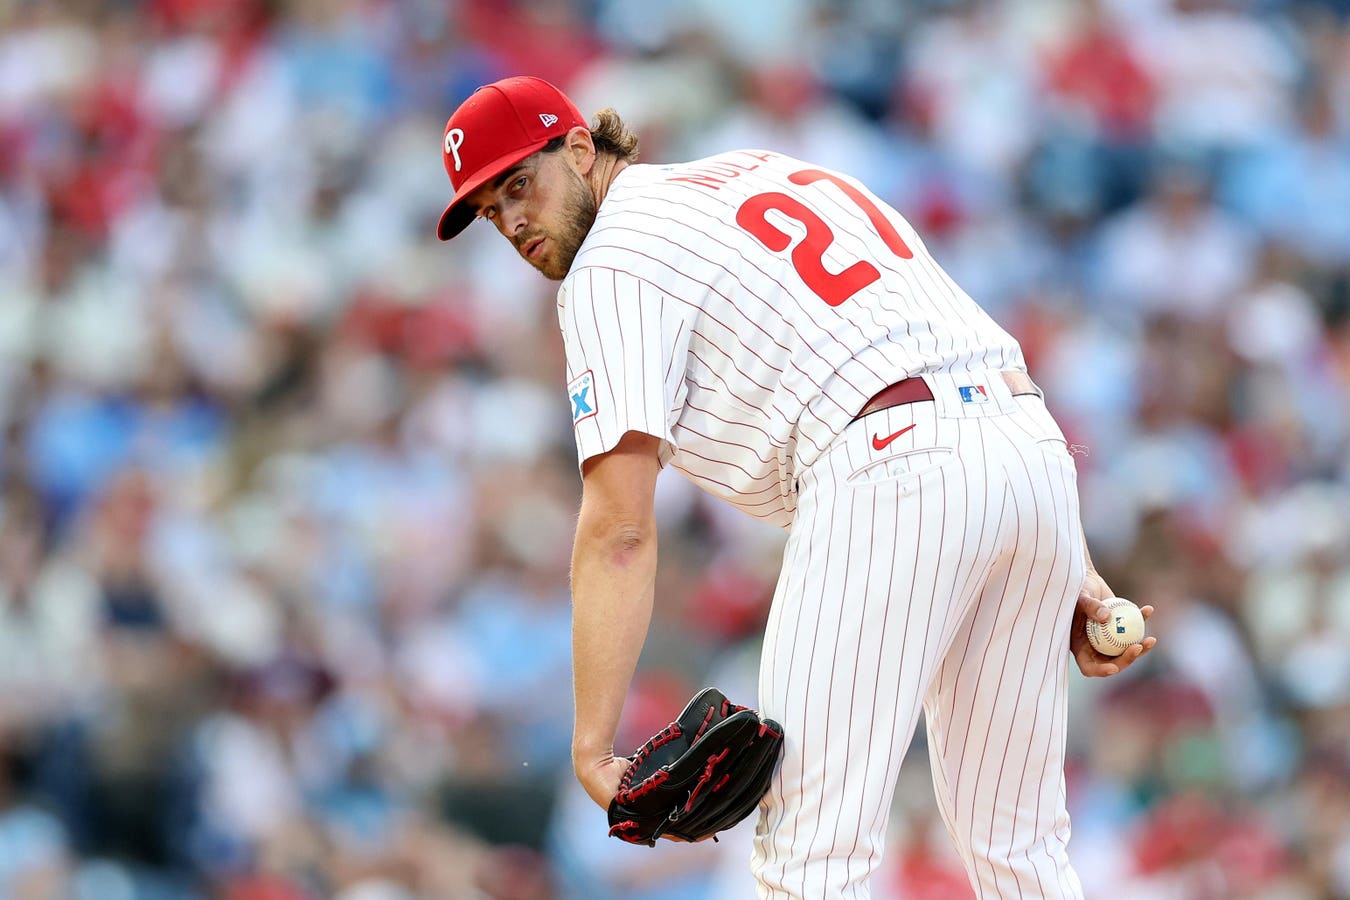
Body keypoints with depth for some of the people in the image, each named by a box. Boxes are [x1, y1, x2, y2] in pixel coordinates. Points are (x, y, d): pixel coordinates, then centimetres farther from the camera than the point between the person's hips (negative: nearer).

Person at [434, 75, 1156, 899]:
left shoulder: (610, 268, 5)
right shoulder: (775, 172, 30)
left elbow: (620, 529, -6)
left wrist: (594, 746, -9)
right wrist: (1069, 568, 21)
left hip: (890, 469, -9)